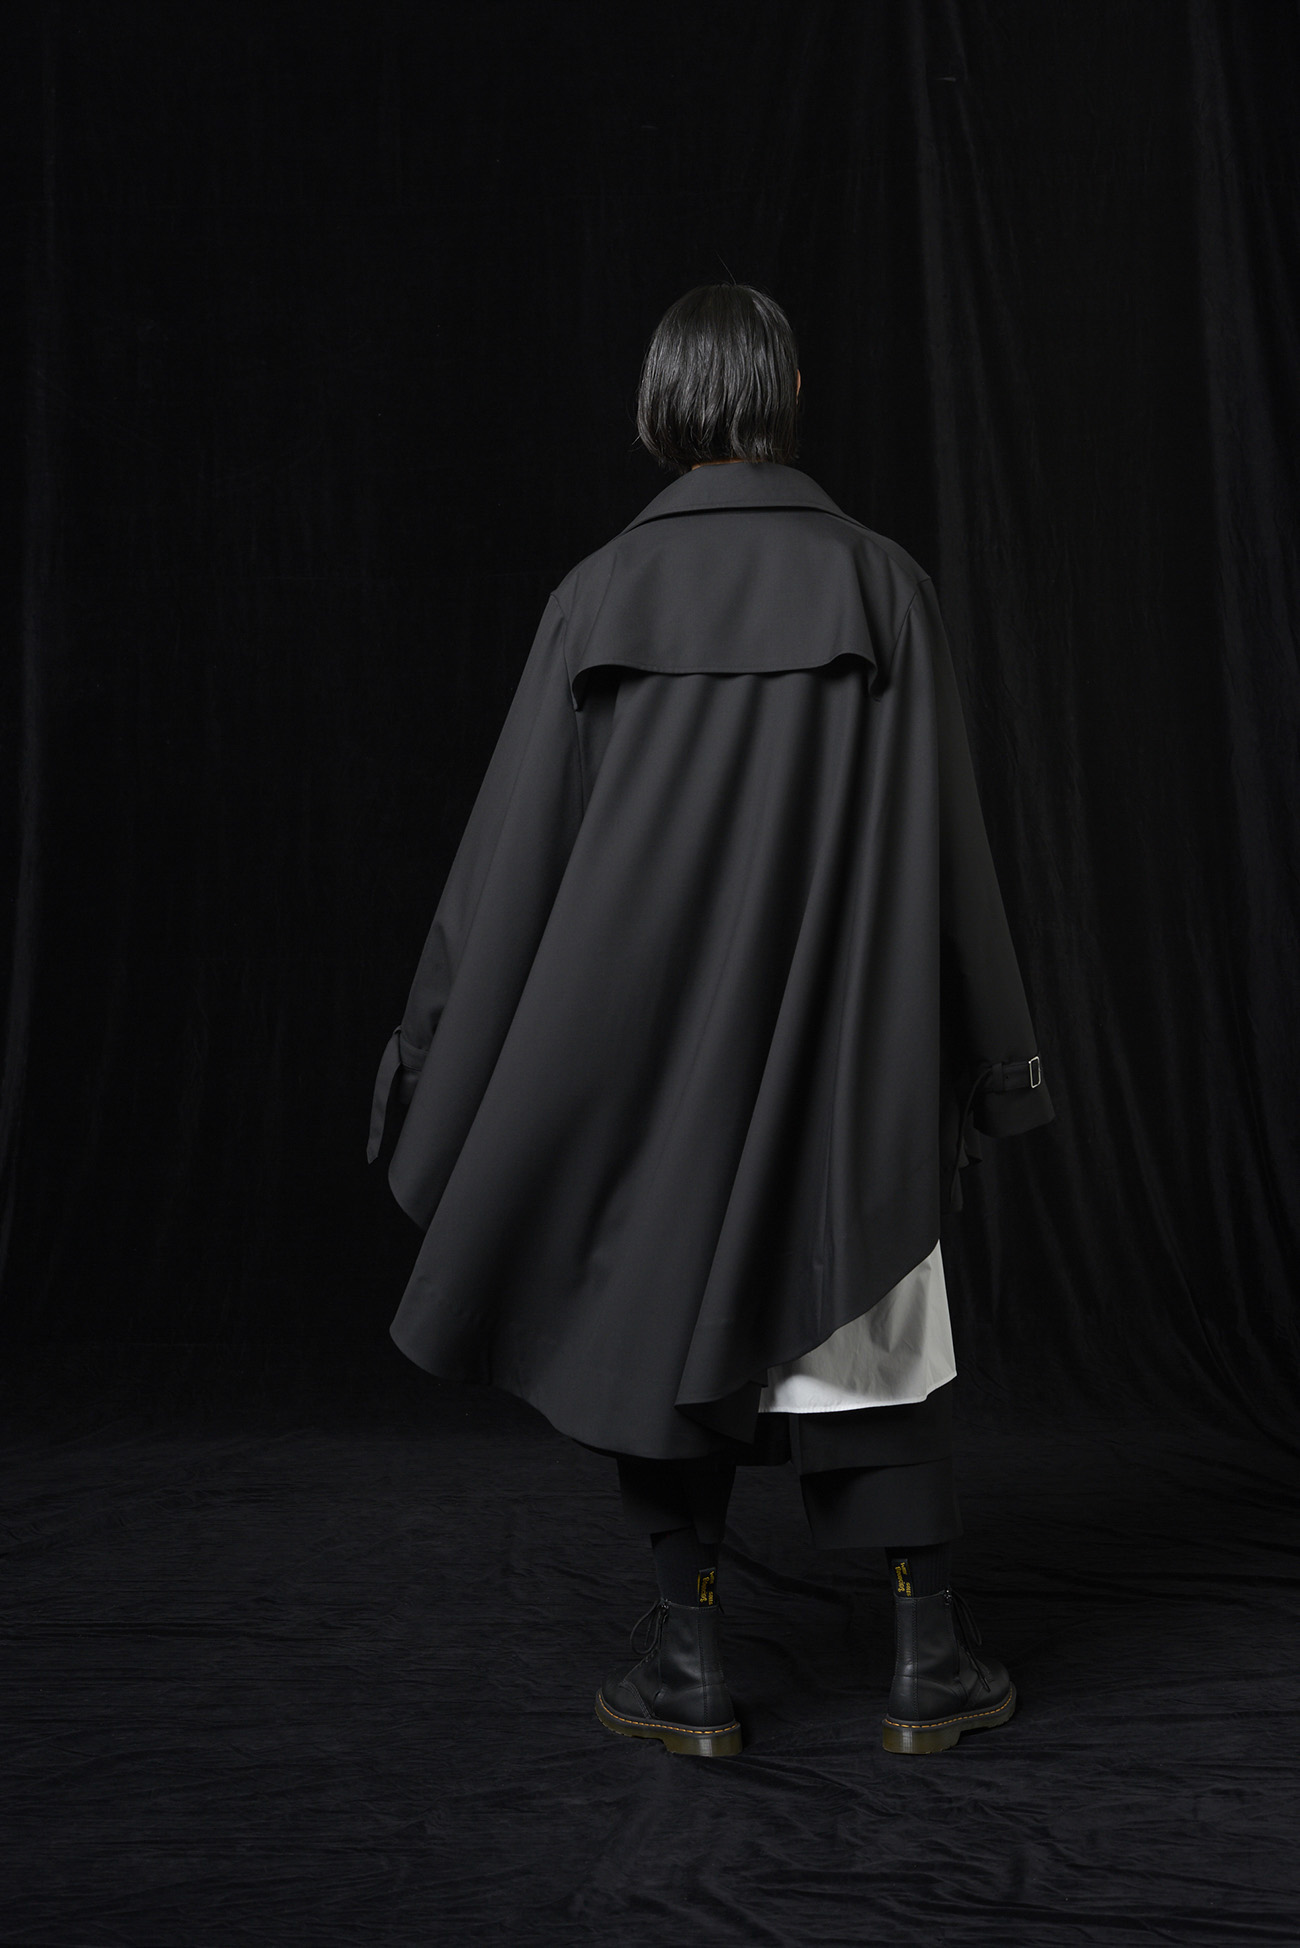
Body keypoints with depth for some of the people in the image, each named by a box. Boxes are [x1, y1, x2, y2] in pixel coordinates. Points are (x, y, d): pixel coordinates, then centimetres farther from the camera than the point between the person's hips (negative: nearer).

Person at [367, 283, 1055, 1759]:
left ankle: (687, 1667, 17)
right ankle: (931, 1660, 17)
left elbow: (514, 840, -3)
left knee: (663, 1305, 12)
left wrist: (444, 1048, 6)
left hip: (648, 1020, 0)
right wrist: (995, 1051, 5)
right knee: (869, 1319, 11)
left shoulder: (600, 594, -3)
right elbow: (943, 837, -4)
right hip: (841, 1033, 0)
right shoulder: (878, 582, -5)